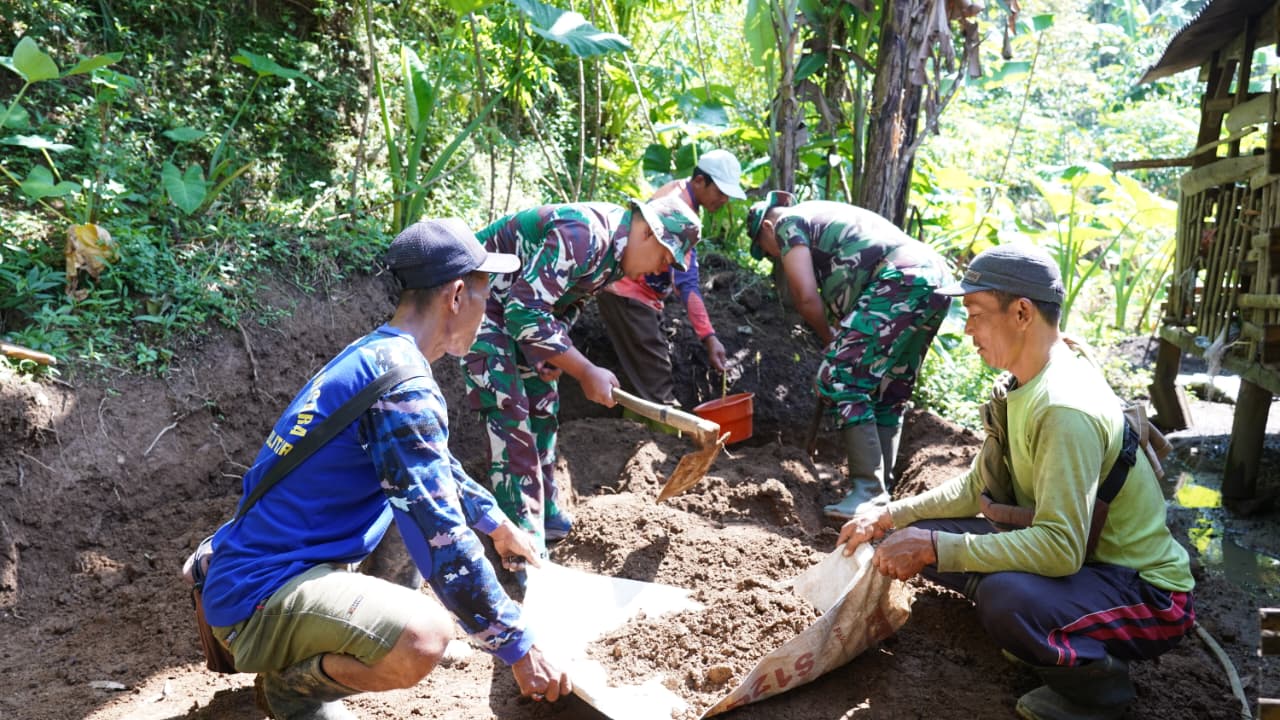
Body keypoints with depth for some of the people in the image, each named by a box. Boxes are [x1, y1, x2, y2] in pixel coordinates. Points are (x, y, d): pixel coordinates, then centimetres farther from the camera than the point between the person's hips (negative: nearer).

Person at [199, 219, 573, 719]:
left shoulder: (372, 354, 9)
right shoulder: (401, 382, -22)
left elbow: (440, 466, 26)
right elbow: (443, 540, -25)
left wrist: (498, 524, 37)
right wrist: (519, 649, -16)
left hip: (256, 562, 10)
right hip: (260, 596, -10)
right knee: (424, 638, -33)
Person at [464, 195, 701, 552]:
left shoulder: (614, 252, -1)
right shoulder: (583, 235, -32)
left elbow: (568, 301, 12)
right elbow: (525, 311, -33)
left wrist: (554, 353, -5)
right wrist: (586, 372, -29)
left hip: (514, 306, 10)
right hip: (478, 298, -10)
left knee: (543, 404, 13)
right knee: (510, 414, -13)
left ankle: (545, 515, 25)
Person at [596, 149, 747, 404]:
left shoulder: (679, 193, 6)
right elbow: (686, 283, -30)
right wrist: (709, 336, -32)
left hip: (638, 291, 10)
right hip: (628, 292, -10)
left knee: (655, 375, 12)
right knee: (656, 382, -11)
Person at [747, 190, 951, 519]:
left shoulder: (788, 223, 8)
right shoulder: (827, 215, 34)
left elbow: (807, 297, -2)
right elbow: (843, 294, 31)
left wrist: (829, 341, 13)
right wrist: (841, 343, 28)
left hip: (901, 279, -10)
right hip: (937, 277, 10)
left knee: (841, 381, -8)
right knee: (889, 394, 15)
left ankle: (869, 493, -12)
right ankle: (881, 491, 17)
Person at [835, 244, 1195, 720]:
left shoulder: (1066, 409, -29)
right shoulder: (1026, 387, 2)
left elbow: (1060, 548, -35)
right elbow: (976, 487, 11)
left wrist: (934, 549, -32)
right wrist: (888, 517, 3)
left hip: (1147, 591, -9)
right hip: (1080, 558, 9)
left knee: (1004, 598, -38)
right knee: (921, 539, 0)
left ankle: (1096, 682, -7)